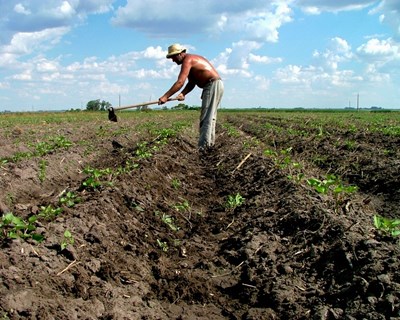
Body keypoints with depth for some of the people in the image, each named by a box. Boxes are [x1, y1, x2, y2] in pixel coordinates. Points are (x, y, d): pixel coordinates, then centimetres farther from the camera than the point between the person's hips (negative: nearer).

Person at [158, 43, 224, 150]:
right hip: (214, 86, 11)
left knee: (206, 117, -12)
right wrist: (183, 94, -8)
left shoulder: (187, 60, -15)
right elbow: (191, 83, 9)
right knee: (210, 116, 13)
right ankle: (210, 144, 18)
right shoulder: (191, 60, 16)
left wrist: (165, 97, -26)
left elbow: (180, 82, -25)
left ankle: (203, 147, -14)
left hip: (213, 85, -11)